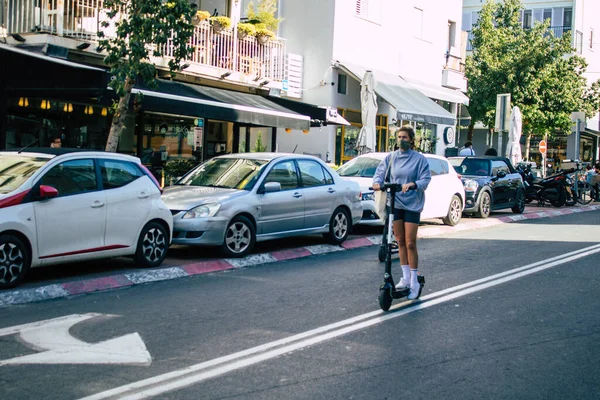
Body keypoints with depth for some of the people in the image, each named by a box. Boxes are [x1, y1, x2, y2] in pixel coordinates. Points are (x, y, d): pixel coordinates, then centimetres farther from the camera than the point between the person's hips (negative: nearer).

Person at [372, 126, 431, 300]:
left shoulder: (419, 159, -4)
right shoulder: (391, 157, 6)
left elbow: (425, 180, -8)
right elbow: (380, 172, 3)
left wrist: (412, 184, -28)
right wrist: (377, 182, -19)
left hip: (412, 204, -4)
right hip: (395, 203, 4)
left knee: (410, 243, -5)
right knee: (400, 241, 9)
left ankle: (414, 282, 2)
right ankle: (405, 277, 19)